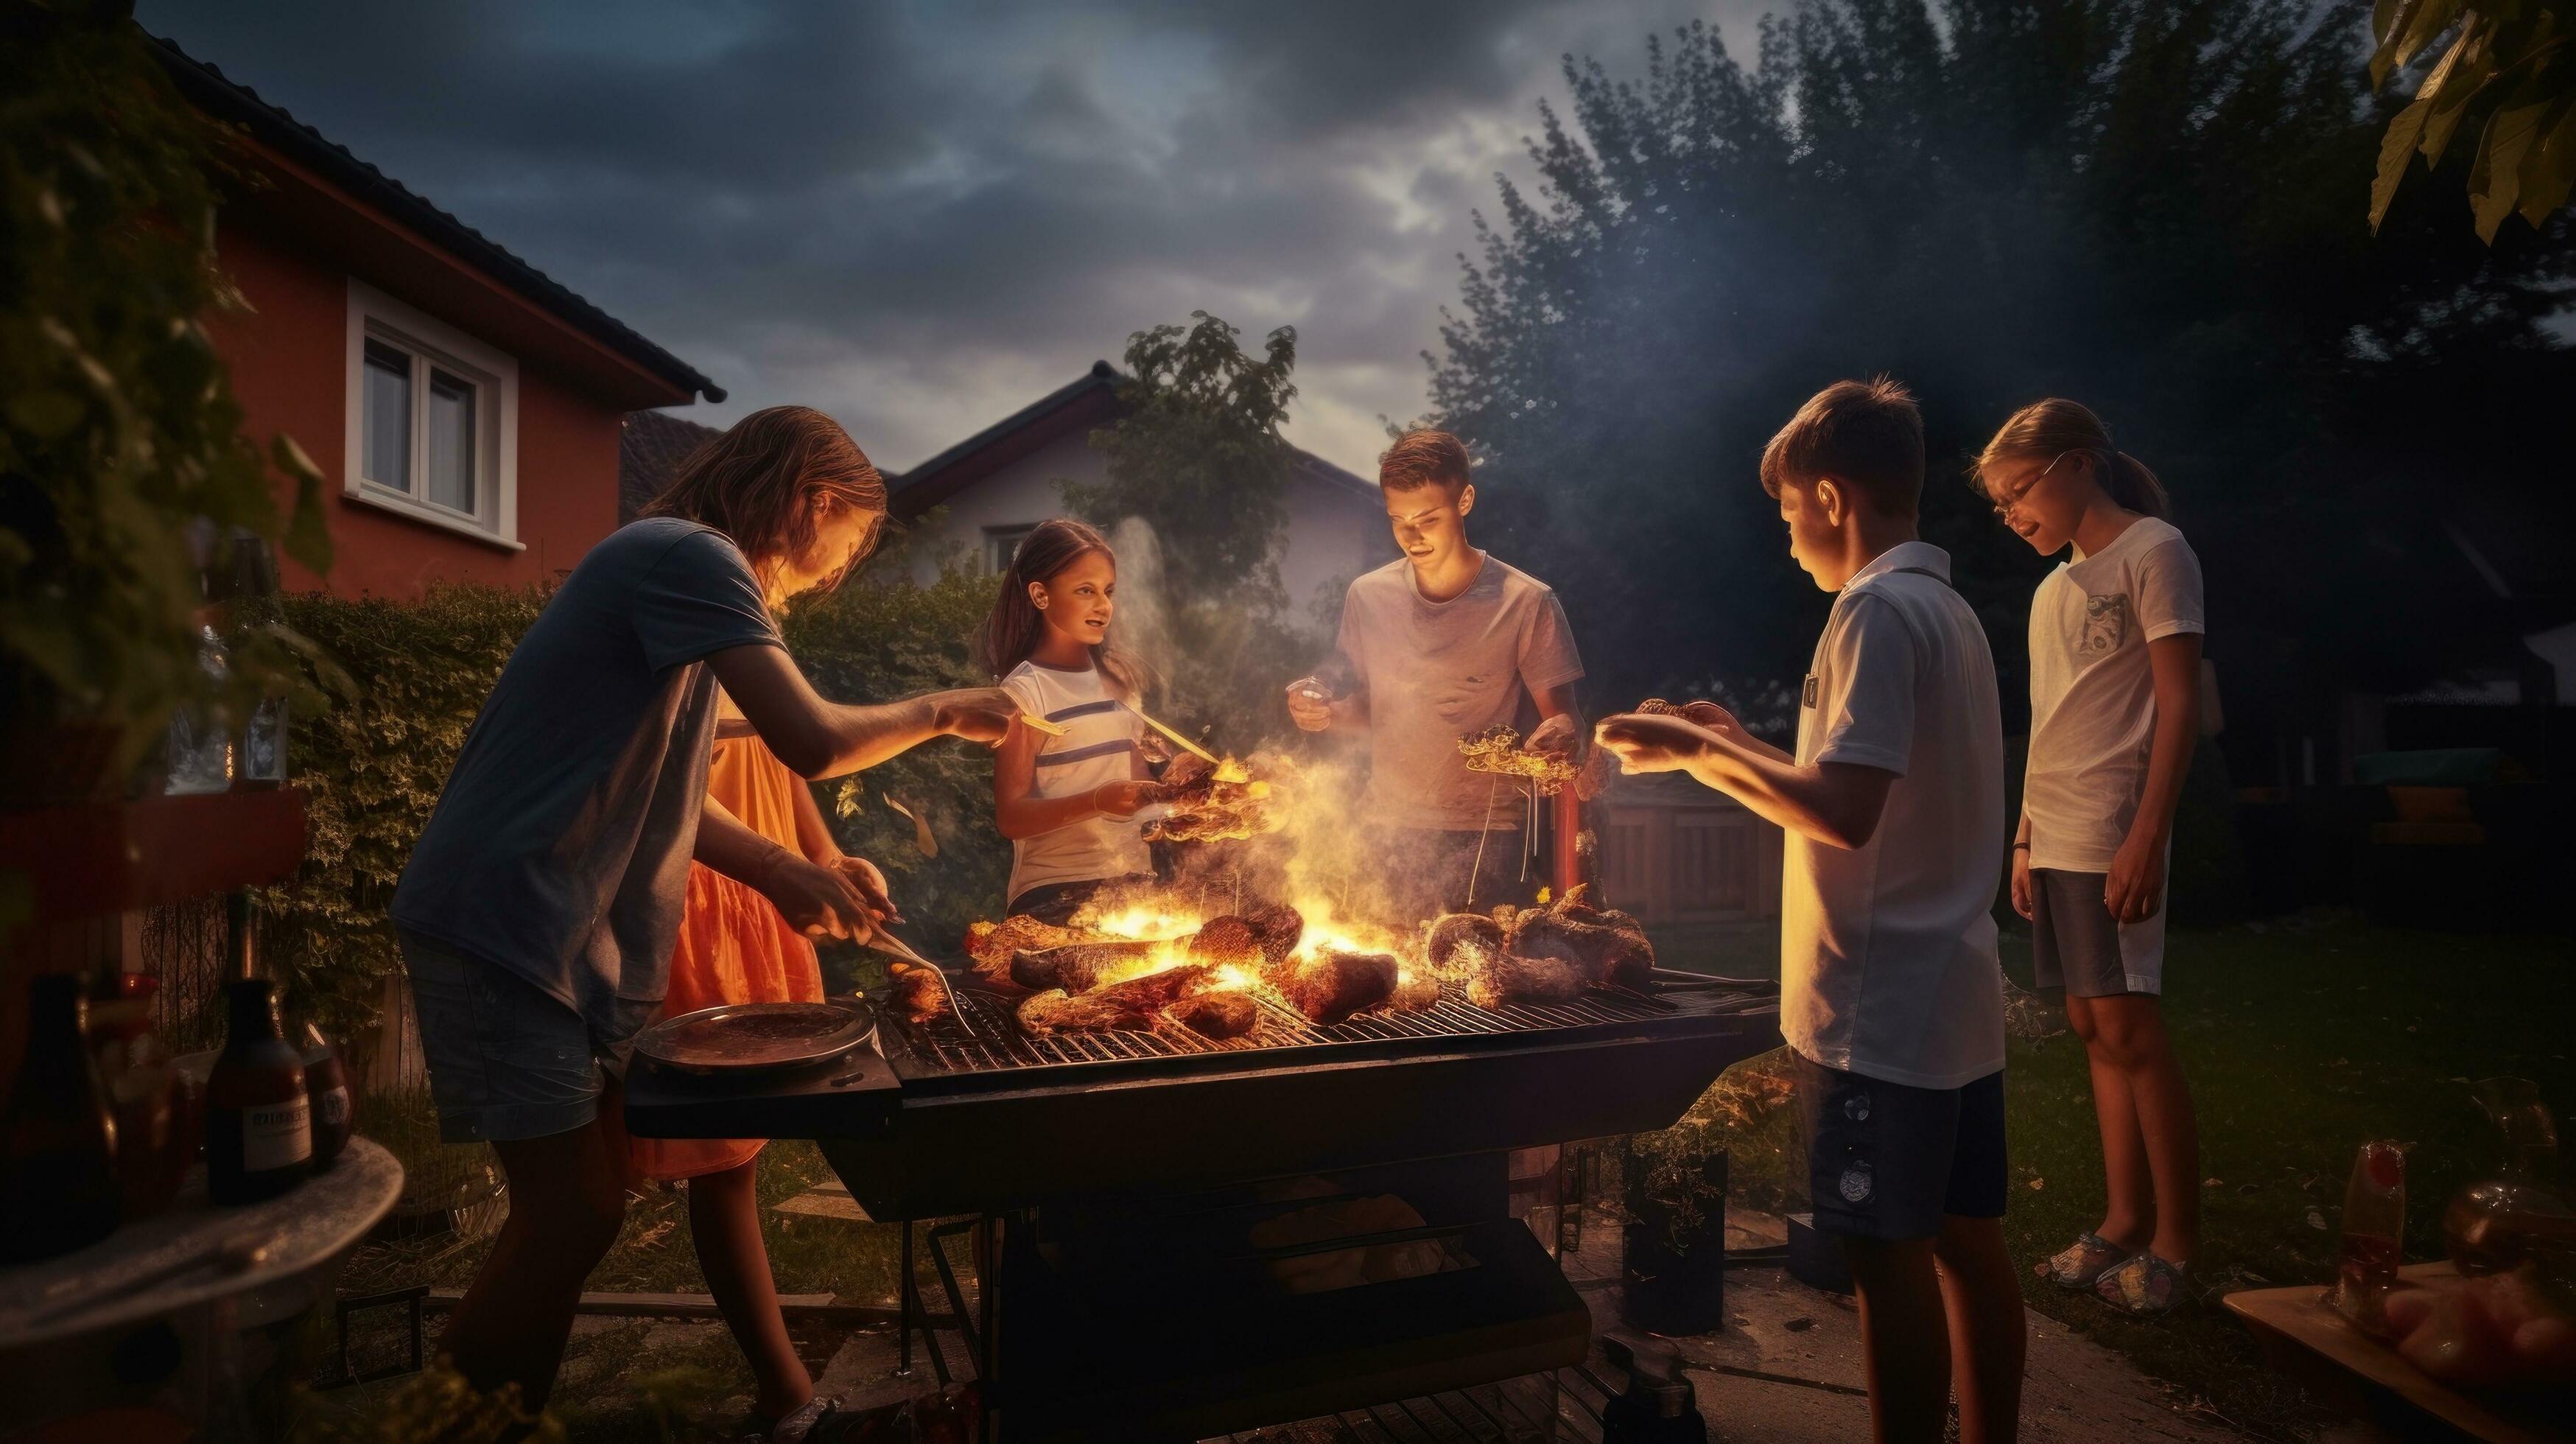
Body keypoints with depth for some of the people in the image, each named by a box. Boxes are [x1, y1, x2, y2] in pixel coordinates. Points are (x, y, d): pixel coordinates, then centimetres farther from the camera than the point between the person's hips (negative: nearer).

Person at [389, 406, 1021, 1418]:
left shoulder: (692, 572, 16)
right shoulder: (691, 555, -15)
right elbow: (814, 741, -25)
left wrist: (791, 874, 7)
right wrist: (943, 712, -8)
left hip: (576, 943, 10)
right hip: (506, 928, -10)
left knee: (579, 1205, 13)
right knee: (574, 1213, -7)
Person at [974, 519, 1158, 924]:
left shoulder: (1118, 677, 14)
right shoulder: (1024, 690, -6)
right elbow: (1010, 817, -12)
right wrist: (1097, 802, -25)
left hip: (1134, 882, 6)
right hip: (1056, 896, -6)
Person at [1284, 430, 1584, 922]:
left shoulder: (1527, 603, -5)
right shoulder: (1367, 597, 5)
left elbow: (1560, 716, 0)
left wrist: (1556, 735, -23)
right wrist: (1325, 710, -5)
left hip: (1484, 840, -3)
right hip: (1385, 833, 3)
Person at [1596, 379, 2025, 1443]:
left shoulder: (1877, 610, -16)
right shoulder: (1945, 606, 14)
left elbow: (1845, 812, -24)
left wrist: (1695, 754, -15)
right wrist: (1736, 743, 18)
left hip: (1881, 1005, -10)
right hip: (1956, 995, 10)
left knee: (1889, 1256, 1)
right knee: (1967, 1243, 16)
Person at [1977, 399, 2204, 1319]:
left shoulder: (2153, 551, -3)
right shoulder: (2052, 589, 19)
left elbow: (2178, 703, -11)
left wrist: (2147, 836, -18)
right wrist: (2024, 839, 15)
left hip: (2115, 835, -8)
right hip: (2056, 839, 8)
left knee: (2127, 1025, -7)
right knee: (2093, 1025, 8)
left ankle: (2176, 1243, 3)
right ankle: (2125, 1222, 15)